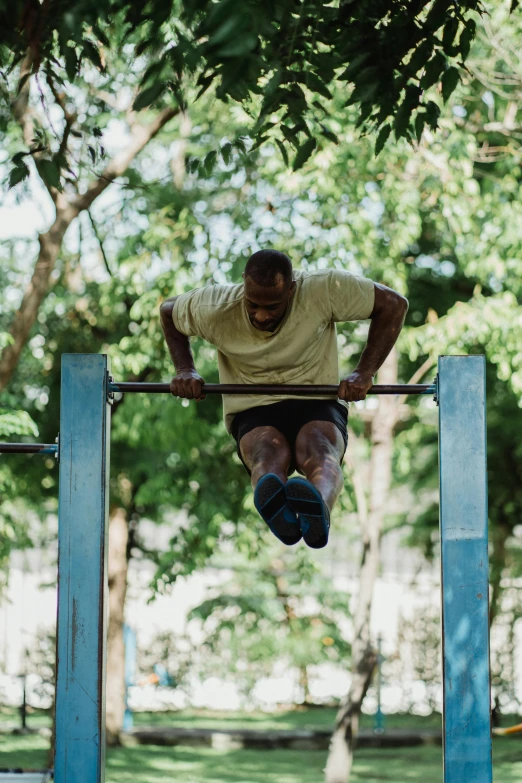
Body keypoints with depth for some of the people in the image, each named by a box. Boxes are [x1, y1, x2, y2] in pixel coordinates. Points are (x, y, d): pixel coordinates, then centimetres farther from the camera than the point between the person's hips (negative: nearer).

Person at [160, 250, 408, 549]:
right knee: (268, 455, -38)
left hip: (318, 404, 0)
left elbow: (394, 304, -7)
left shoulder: (323, 290, -14)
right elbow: (168, 312, 13)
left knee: (318, 448, -39)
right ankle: (273, 508, -76)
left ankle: (318, 510, -75)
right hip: (253, 412, 0)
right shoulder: (214, 309, -8)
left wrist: (364, 373, -13)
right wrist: (185, 370, -2)